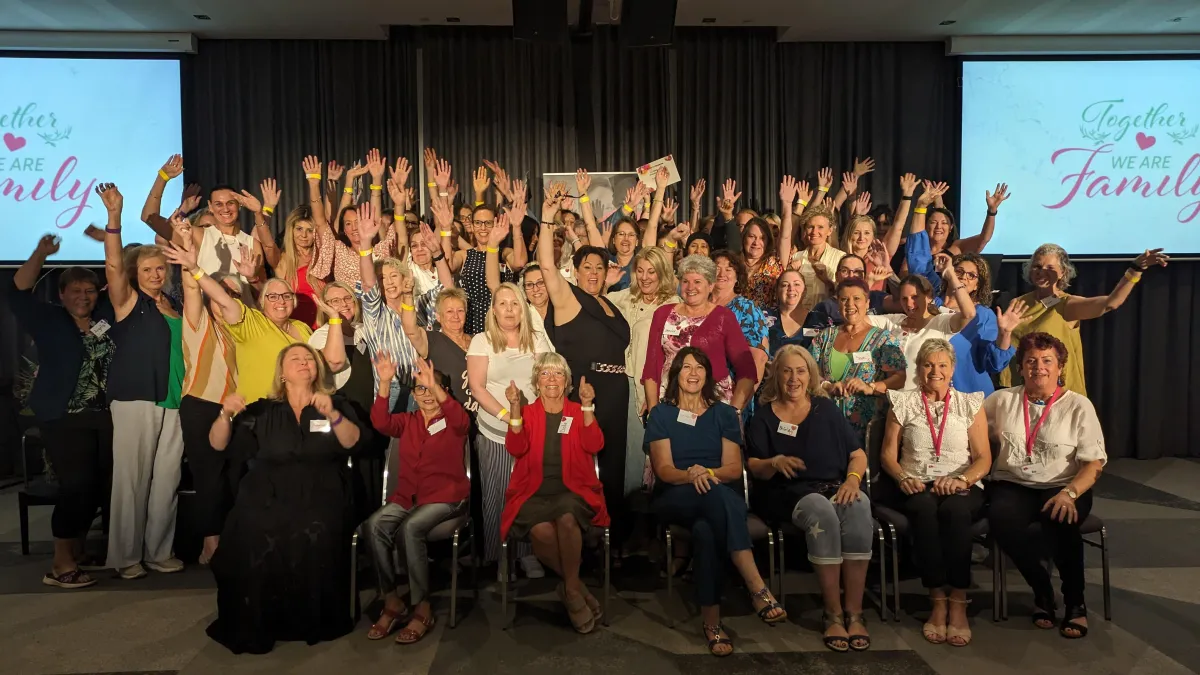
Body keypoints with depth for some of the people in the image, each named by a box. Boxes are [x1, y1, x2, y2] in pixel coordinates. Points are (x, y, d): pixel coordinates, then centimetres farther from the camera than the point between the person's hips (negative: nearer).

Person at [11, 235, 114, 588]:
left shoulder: (108, 318, 10)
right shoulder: (49, 320, 2)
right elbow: (18, 293, -10)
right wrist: (40, 255, -20)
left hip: (106, 417, 5)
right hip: (64, 418, -4)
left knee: (99, 487, 7)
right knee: (77, 485, -10)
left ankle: (77, 552, 23)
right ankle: (60, 566, -1)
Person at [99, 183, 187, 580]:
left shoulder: (174, 306, 14)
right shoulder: (129, 301, 1)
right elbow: (113, 266, -15)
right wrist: (114, 216, -27)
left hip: (173, 402, 5)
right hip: (135, 400, -5)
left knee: (167, 479, 7)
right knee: (131, 477, -1)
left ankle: (159, 551, 17)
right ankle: (125, 556, 9)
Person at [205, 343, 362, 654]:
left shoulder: (336, 404, 14)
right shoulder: (263, 410, 16)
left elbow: (352, 442, -4)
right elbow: (218, 444, 12)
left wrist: (331, 414, -22)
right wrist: (226, 414, -8)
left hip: (321, 497, -1)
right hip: (268, 496, 1)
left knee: (316, 536, -32)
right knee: (255, 534, -30)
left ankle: (313, 622, -11)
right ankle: (251, 626, -10)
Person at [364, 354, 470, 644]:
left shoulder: (454, 423, 3)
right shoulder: (407, 421, 14)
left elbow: (460, 420, -22)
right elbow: (381, 423, -5)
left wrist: (436, 386, -35)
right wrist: (384, 383, -18)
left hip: (446, 497, -4)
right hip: (407, 496, 4)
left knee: (411, 528, -33)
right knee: (375, 524, -26)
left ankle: (422, 608, -21)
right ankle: (391, 600, -16)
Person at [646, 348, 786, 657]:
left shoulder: (724, 413, 13)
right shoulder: (661, 414, 9)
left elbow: (734, 468, 4)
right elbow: (663, 469, -3)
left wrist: (707, 473, -20)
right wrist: (691, 475, -27)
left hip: (717, 497, 2)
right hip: (673, 499, -2)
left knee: (705, 530, -40)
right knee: (716, 495, -40)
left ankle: (711, 619, -41)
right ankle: (758, 589, -48)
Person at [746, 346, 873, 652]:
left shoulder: (826, 408, 16)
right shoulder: (764, 415, 12)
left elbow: (858, 454, 12)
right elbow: (753, 468, 5)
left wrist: (852, 479, -10)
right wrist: (775, 462, -18)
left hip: (834, 487, 2)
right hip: (788, 494, -2)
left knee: (859, 506, -33)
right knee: (821, 510, -37)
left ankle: (854, 612, -27)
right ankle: (833, 613, -27)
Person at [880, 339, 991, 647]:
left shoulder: (970, 404, 12)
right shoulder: (903, 403, 12)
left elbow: (983, 458, 5)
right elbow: (888, 454, 9)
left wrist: (961, 479, -16)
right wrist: (903, 478, -12)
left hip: (962, 487, 0)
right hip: (918, 487, 0)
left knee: (954, 510, -36)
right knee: (925, 508, -36)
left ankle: (958, 604, -30)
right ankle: (938, 601, -29)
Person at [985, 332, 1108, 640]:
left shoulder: (1078, 405, 2)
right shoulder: (1002, 400, 10)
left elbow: (1094, 462, -4)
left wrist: (1069, 493, -22)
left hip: (1062, 488, -1)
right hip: (1013, 485, 2)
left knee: (1060, 521, -35)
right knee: (1001, 517, -32)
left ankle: (1075, 603, -11)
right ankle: (1042, 590, -9)